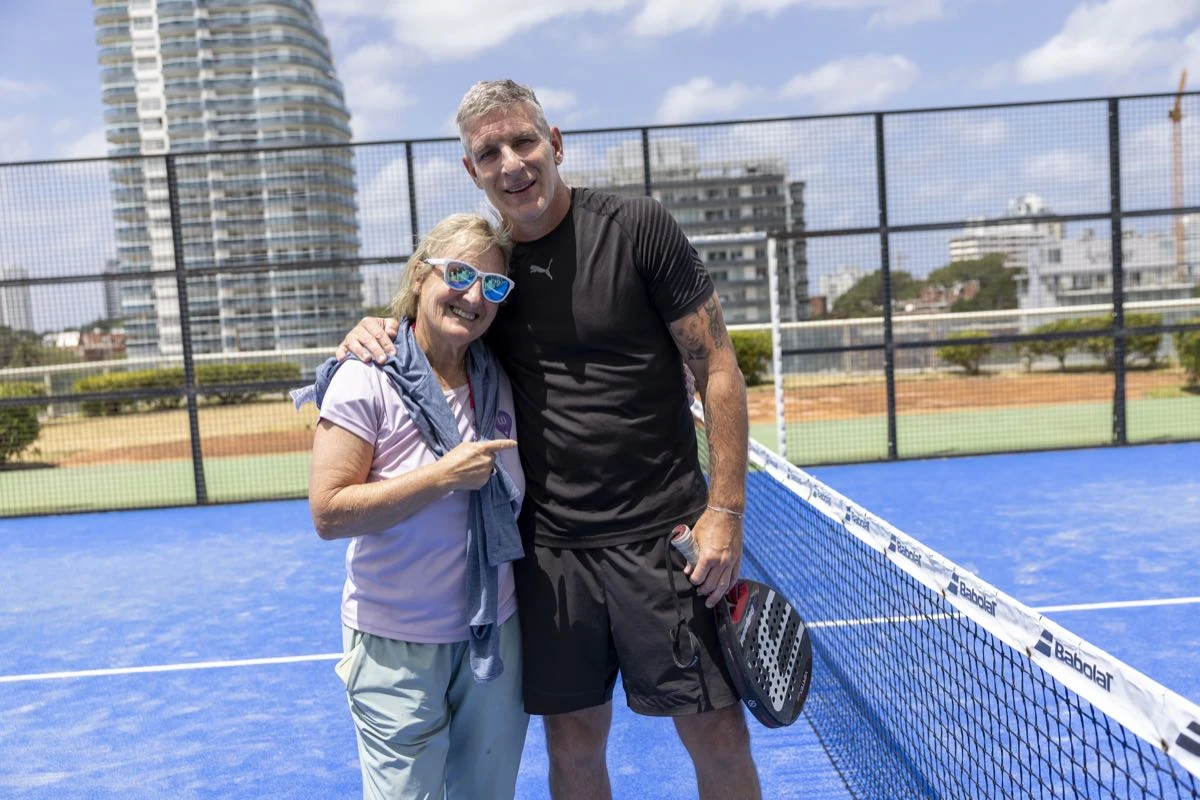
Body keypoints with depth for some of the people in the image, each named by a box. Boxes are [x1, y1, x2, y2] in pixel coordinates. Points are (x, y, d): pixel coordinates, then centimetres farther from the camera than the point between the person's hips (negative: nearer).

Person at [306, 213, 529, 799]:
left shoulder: (498, 381, 3)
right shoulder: (365, 381, -14)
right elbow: (328, 514, -20)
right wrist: (445, 475, -23)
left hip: (495, 634, 5)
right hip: (397, 646, -5)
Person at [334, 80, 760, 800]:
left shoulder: (637, 226, -6)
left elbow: (718, 369, -6)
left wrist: (726, 508, -12)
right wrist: (374, 331, -5)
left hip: (660, 535, -3)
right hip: (550, 548, 3)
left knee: (719, 738, 5)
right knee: (574, 742, 13)